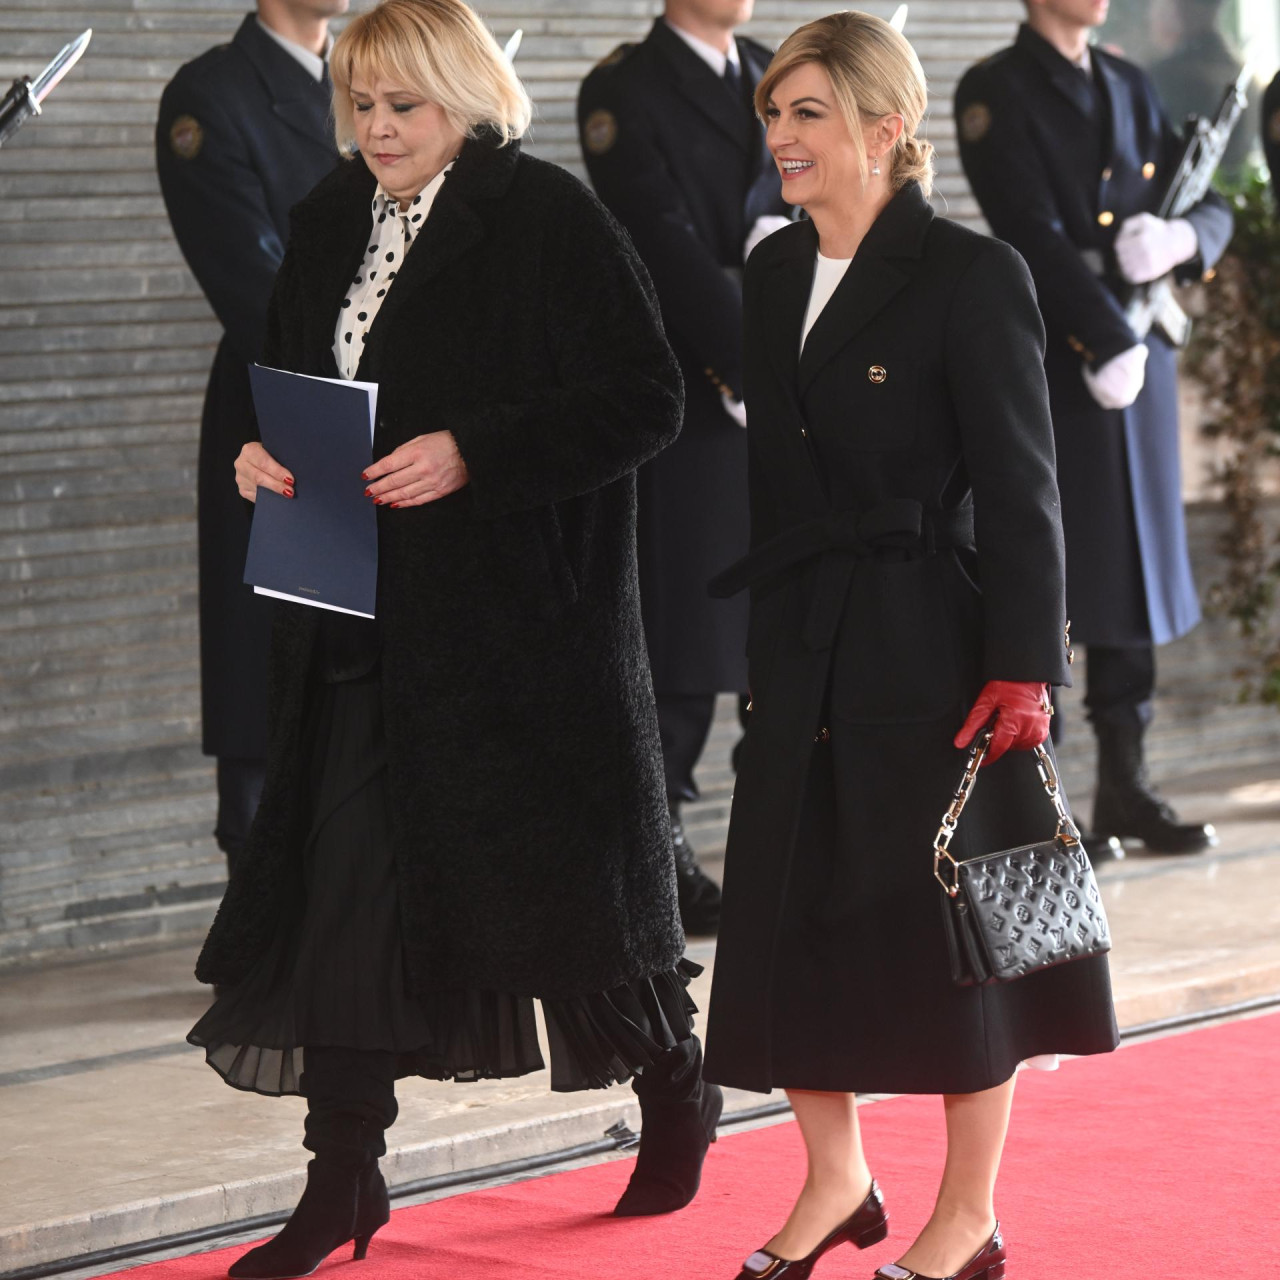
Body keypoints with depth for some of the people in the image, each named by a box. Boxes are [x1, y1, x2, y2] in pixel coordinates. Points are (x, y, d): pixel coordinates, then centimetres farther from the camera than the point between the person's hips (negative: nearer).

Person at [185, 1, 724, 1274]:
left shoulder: (550, 218, -10)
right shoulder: (329, 225, 10)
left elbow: (642, 402, -13)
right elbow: (291, 383, 20)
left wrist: (472, 453, -22)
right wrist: (265, 453, -2)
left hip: (527, 612, -6)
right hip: (364, 618, 6)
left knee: (563, 860, 5)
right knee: (341, 877, 2)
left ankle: (674, 1087, 31)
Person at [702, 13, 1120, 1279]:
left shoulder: (972, 275, -12)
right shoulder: (775, 271, 9)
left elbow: (1021, 490, -13)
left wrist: (1022, 670, -17)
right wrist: (770, 639, 14)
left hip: (931, 642, -6)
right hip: (806, 651, 6)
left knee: (946, 922, 3)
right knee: (791, 914, 9)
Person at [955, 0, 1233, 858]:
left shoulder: (1131, 89, 16)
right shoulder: (995, 95, -5)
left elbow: (1214, 210, 13)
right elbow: (1033, 235, -15)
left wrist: (1183, 238, -10)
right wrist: (1106, 343, -21)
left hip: (1140, 356, 7)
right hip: (1053, 362, -7)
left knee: (1135, 575, 9)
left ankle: (1125, 786, 16)